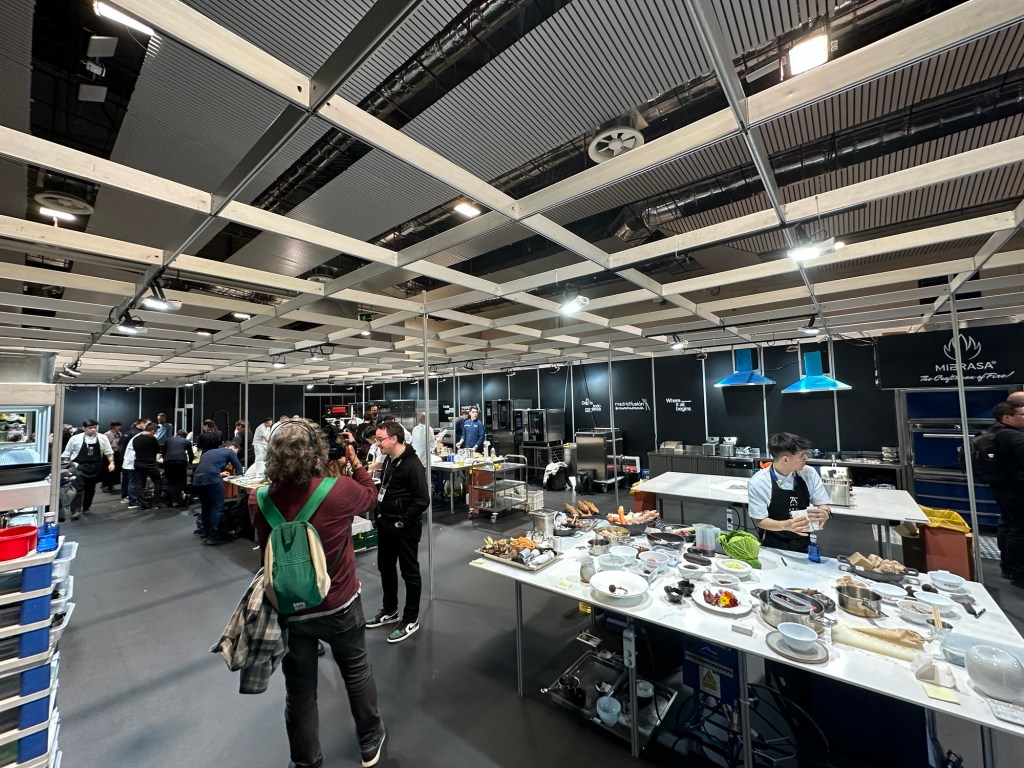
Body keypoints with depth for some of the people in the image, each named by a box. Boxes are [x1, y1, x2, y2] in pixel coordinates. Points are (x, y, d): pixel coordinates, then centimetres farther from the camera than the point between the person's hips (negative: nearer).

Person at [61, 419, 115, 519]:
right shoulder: (75, 438, -4)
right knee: (78, 488, -15)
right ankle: (75, 510, -15)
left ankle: (85, 508, 29)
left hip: (94, 469, 3)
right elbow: (66, 454, 5)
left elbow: (109, 452, 3)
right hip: (79, 468, -3)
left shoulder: (102, 438, -1)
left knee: (90, 489, 13)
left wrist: (111, 463, -6)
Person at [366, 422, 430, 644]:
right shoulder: (388, 460, 7)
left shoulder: (413, 464, -21)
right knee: (385, 568, 21)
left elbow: (422, 500, -23)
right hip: (385, 524, 9)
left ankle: (411, 620, 24)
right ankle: (390, 611, 41)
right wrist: (380, 514, 10)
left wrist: (402, 522, -17)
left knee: (409, 573, 7)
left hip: (405, 528, -9)